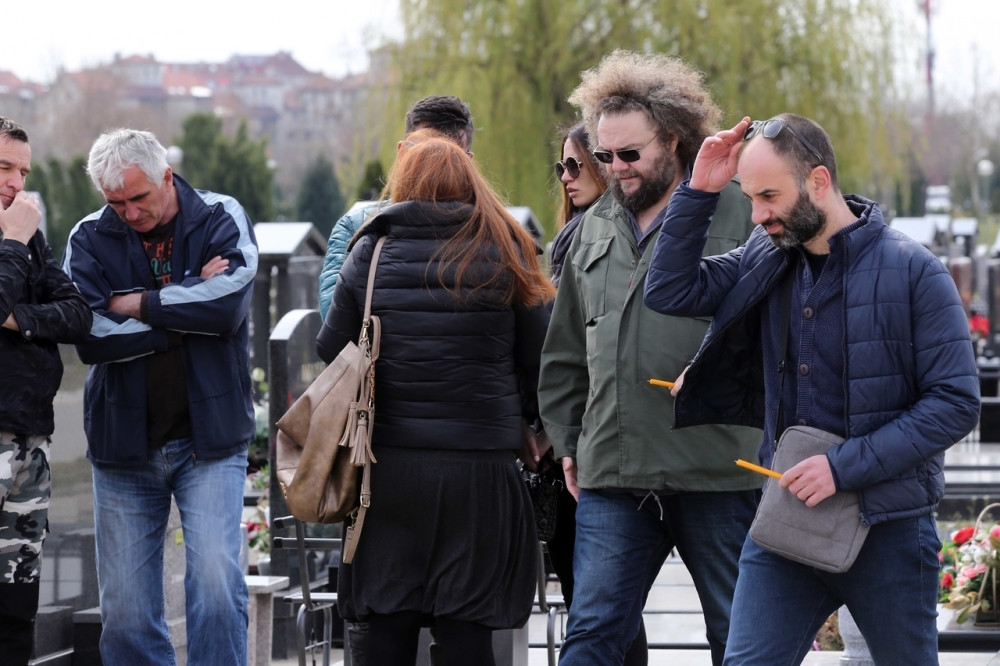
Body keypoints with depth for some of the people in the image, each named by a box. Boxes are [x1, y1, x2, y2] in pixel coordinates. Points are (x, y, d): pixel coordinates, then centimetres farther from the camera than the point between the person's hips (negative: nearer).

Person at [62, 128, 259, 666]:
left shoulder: (221, 219, 0)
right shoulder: (91, 238, 2)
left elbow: (229, 304, -18)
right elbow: (91, 337, -12)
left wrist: (133, 304, -11)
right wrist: (187, 305, -11)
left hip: (208, 439, -2)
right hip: (123, 441, 2)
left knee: (216, 581, -14)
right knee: (124, 607, 2)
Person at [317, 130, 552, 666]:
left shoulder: (372, 251, 2)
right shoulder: (506, 252, 1)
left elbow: (331, 351, 4)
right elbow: (538, 358, 4)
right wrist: (525, 420, 21)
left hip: (388, 465, 1)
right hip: (480, 467, -1)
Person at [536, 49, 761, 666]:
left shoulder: (738, 213, -2)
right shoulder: (596, 227, 17)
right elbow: (566, 350, 23)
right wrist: (567, 441, 18)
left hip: (718, 473, -4)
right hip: (612, 475, 4)